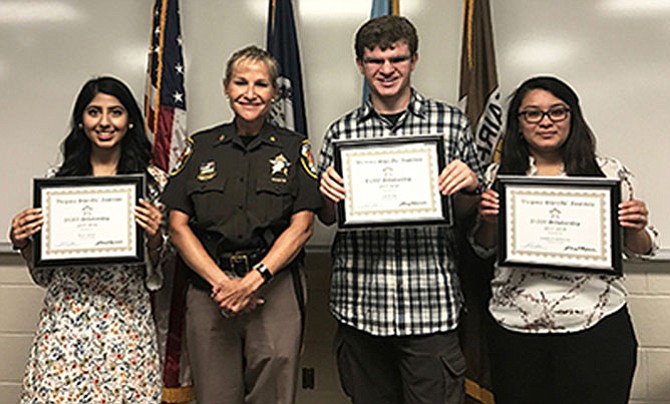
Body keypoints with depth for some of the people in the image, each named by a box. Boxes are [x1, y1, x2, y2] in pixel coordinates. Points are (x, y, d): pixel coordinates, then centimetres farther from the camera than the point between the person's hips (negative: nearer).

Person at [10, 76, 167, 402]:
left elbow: (155, 277, 4)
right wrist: (23, 243, -6)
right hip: (64, 323, 2)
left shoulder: (154, 181, 1)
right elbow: (44, 274, 13)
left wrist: (155, 239, -15)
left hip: (125, 324, -1)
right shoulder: (59, 179, 6)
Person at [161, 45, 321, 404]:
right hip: (208, 290, 1)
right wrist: (221, 282, -8)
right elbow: (178, 228, 4)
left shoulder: (294, 149, 6)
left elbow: (301, 227, -1)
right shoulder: (199, 147, 9)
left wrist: (253, 280, -12)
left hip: (275, 287, -1)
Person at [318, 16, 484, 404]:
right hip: (358, 301, 2)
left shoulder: (452, 123, 3)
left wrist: (468, 185, -12)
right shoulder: (341, 132, 6)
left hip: (430, 303, -1)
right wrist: (329, 194, -8)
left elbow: (468, 211, 10)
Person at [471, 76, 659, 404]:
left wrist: (634, 228, -13)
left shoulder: (609, 173, 2)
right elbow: (483, 250, 11)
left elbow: (640, 250, 9)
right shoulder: (498, 176, 5)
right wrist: (488, 221, -9)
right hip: (514, 328, 1)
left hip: (596, 328, -1)